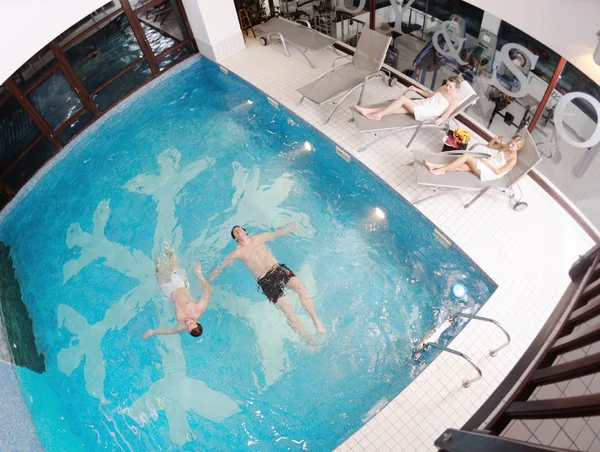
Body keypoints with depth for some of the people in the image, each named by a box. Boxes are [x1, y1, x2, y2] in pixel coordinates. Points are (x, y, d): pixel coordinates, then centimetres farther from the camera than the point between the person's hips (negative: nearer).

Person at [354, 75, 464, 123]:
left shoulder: (455, 101, -8)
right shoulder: (443, 88, 14)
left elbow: (446, 115, -13)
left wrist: (440, 120, -35)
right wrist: (417, 89, 21)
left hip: (425, 113, -7)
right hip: (422, 103, 7)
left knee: (402, 98, -23)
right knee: (394, 109, -12)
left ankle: (378, 115, -18)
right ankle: (367, 111, -18)